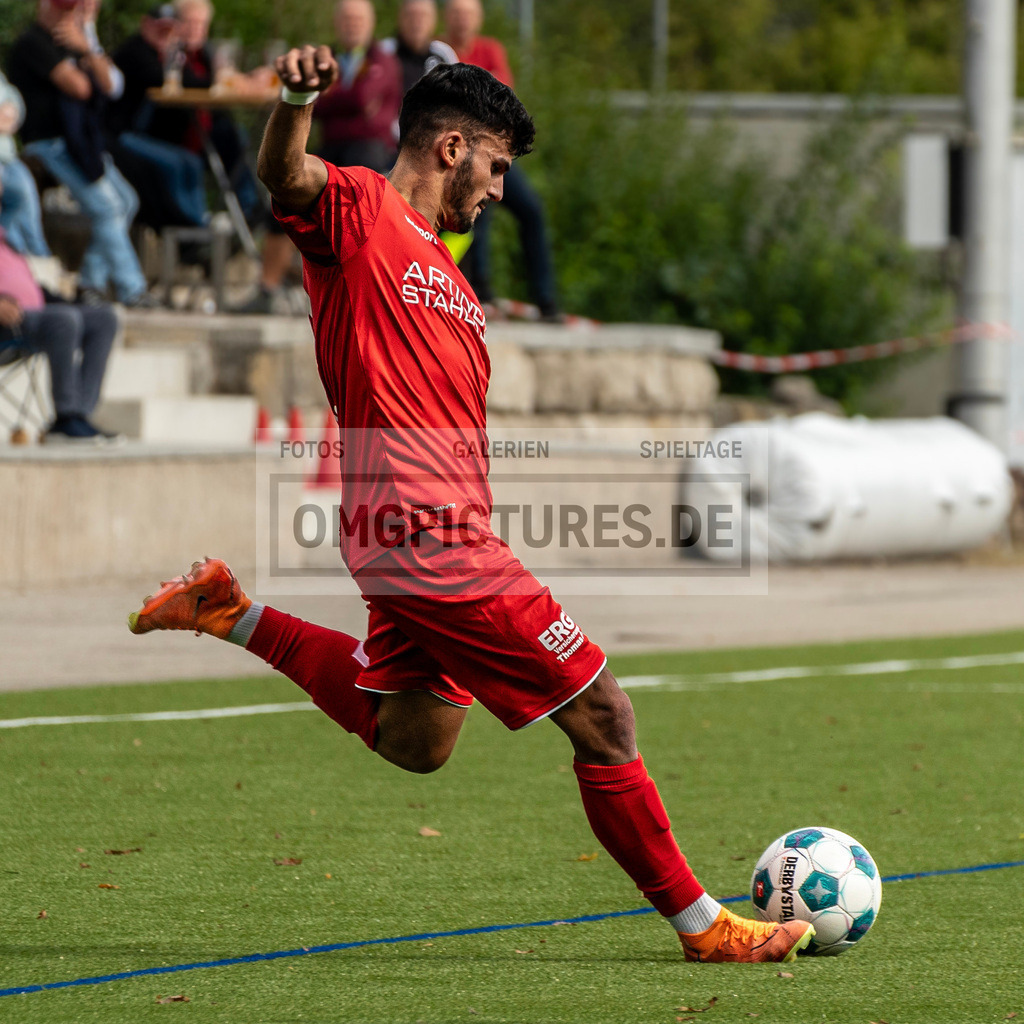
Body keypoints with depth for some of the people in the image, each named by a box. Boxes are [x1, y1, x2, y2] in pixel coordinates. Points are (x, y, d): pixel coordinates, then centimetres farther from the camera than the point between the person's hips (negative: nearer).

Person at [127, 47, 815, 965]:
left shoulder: (448, 279, 22)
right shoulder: (358, 211, -5)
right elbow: (284, 177, -26)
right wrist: (296, 103, -47)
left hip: (440, 536, 10)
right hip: (432, 537, -10)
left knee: (410, 741, 25)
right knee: (603, 719, -5)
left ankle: (229, 613, 28)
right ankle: (700, 924, 5)